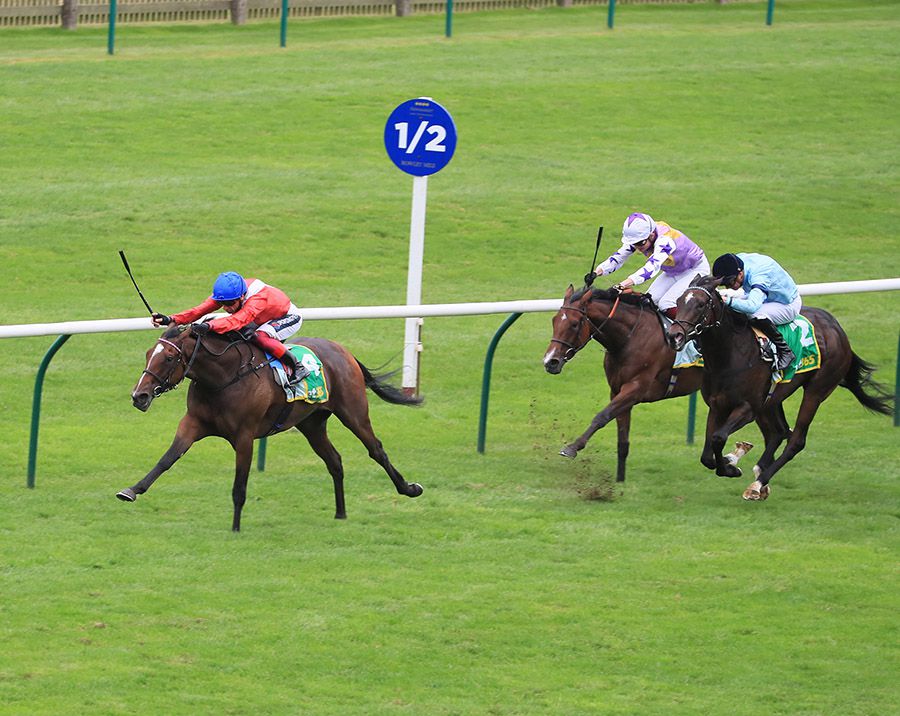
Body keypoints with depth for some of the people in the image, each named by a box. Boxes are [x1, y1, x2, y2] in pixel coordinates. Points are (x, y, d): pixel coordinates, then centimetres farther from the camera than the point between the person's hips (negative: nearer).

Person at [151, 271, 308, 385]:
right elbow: (200, 310, -32)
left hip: (289, 317, -8)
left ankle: (297, 368, -20)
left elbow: (238, 320, -61)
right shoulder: (225, 294, -23)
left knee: (261, 336, -36)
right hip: (264, 321, 8)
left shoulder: (258, 299, -43)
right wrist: (171, 320, -47)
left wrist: (210, 326, -77)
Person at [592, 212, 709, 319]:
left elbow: (653, 266, -53)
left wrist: (629, 282, -68)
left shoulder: (664, 240, -39)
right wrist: (599, 271, -34)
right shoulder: (639, 238, -17)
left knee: (666, 304, -23)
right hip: (672, 273, 8)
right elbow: (619, 256, -15)